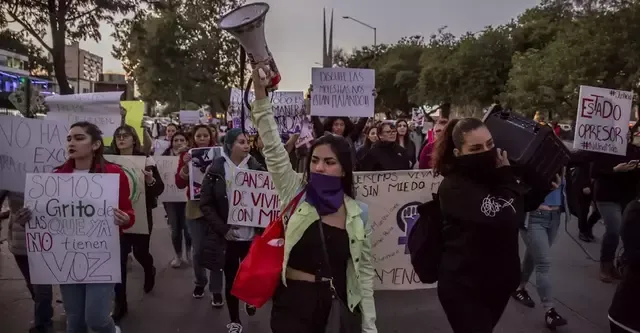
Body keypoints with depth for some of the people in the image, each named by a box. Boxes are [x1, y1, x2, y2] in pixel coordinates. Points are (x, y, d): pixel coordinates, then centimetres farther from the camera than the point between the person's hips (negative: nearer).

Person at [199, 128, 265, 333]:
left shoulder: (256, 168, 0)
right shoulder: (216, 170, -5)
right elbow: (206, 204, -4)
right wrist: (223, 229, -12)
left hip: (252, 234, 1)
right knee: (231, 279, 9)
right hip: (228, 236, -1)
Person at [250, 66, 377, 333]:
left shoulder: (359, 213, -1)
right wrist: (260, 93, -24)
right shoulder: (296, 193, -3)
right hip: (293, 301, -1)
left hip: (338, 304, 2)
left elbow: (365, 269, 4)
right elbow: (272, 147, -13)